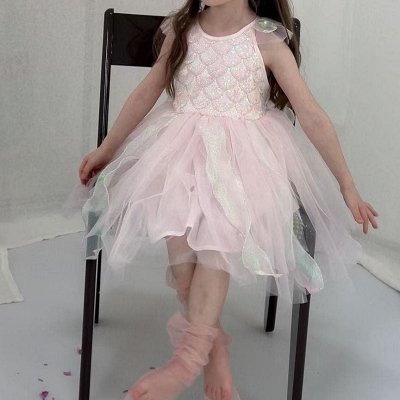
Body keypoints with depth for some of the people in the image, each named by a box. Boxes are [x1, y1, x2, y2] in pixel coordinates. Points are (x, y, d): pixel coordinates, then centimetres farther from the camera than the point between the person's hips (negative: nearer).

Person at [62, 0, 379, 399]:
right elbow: (146, 93, 15)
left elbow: (313, 117, -6)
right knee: (177, 216, -29)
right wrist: (106, 149, 18)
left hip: (245, 153, -2)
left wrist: (347, 187, -8)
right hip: (183, 144, 2)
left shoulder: (268, 41, -5)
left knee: (221, 219, -33)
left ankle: (193, 349, -31)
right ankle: (215, 348, -23)